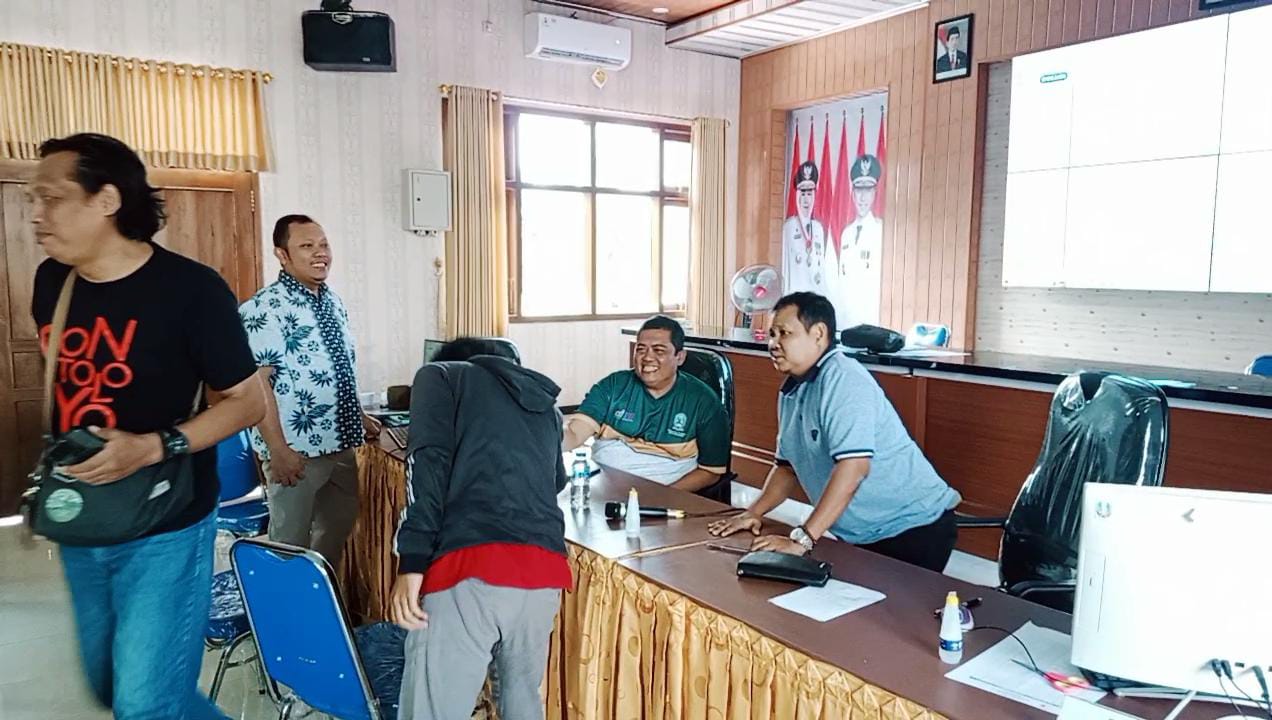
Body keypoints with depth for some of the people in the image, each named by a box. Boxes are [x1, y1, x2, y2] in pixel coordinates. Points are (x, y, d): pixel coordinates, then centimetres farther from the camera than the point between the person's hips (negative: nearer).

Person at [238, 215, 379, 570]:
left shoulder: (334, 302, 9)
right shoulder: (264, 308, -16)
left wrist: (359, 417, 19)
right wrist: (278, 449, -23)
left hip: (341, 443, 8)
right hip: (296, 449, -8)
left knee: (339, 526, 22)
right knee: (290, 543, 6)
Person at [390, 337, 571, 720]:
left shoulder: (440, 375, 17)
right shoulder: (545, 402, 30)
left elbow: (429, 460, -1)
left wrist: (411, 562, -6)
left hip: (469, 565, -5)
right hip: (545, 567, 5)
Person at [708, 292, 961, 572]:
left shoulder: (843, 378, -22)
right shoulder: (792, 391, 6)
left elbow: (854, 466, -31)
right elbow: (788, 465, 15)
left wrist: (802, 539, -31)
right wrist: (753, 513, 0)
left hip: (914, 528, -8)